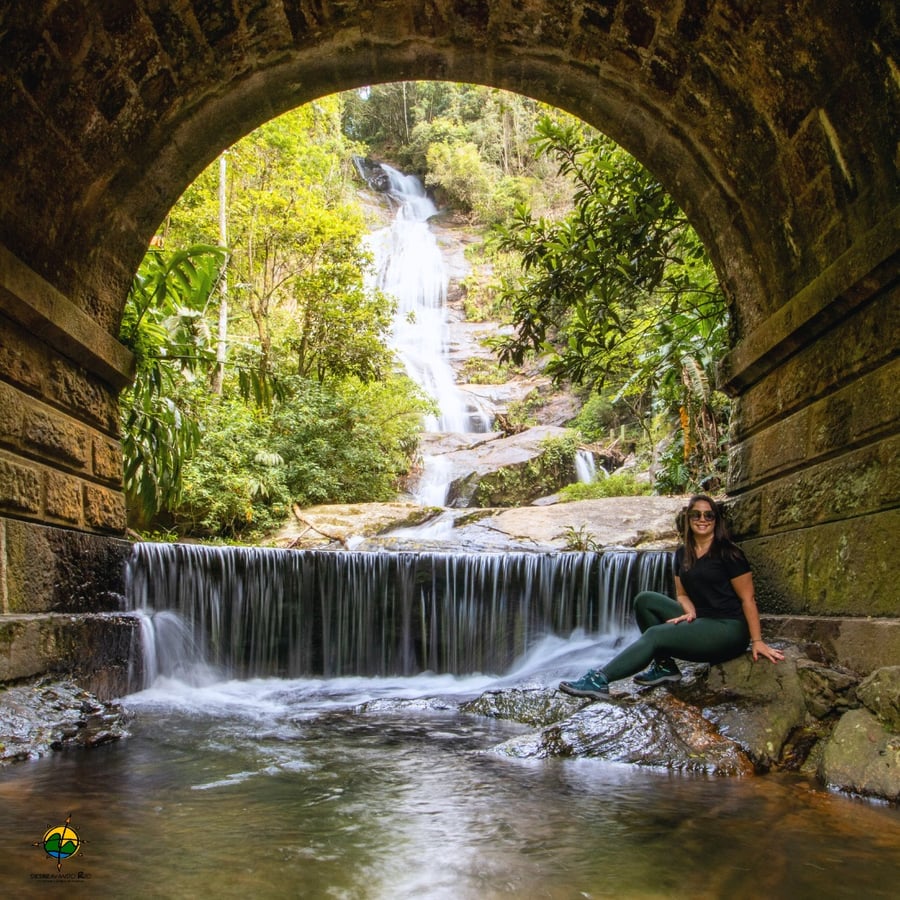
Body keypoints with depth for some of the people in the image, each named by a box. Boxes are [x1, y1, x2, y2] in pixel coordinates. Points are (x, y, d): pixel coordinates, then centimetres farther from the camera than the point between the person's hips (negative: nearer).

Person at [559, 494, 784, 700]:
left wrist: (757, 641, -14)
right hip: (700, 622, 7)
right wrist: (690, 613, -9)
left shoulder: (728, 553, -9)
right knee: (645, 600, -5)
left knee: (656, 635, -24)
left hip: (729, 630, -7)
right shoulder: (682, 554, 10)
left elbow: (748, 599, -9)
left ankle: (599, 680, -28)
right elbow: (682, 594, 14)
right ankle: (664, 665, -6)